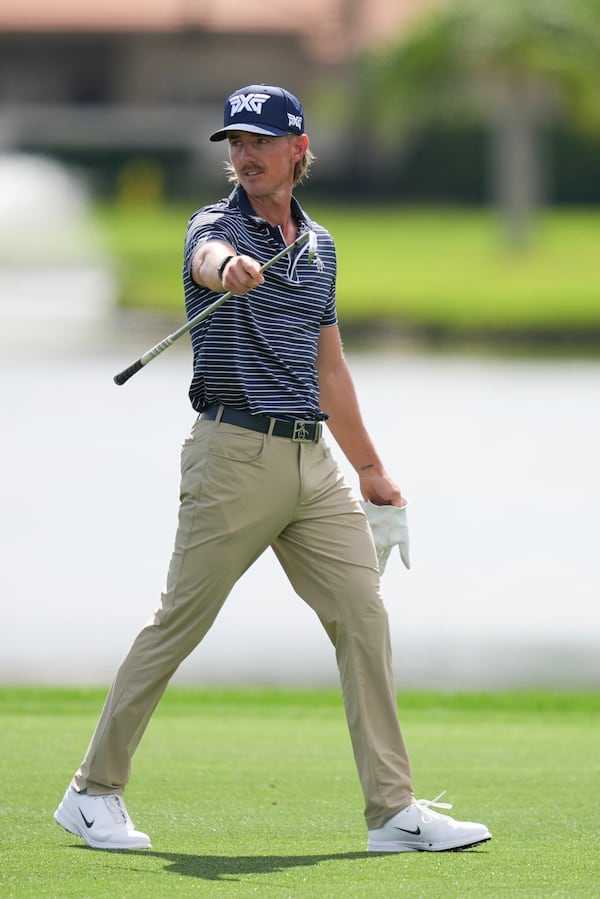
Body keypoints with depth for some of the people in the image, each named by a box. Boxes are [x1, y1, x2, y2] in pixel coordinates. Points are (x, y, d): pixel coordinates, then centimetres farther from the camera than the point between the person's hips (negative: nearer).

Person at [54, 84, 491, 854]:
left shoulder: (319, 244, 17)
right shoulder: (217, 225, -4)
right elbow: (210, 258, -31)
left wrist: (369, 467, 26)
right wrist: (230, 268, -56)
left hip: (313, 459, 6)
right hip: (234, 452, -6)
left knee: (363, 617, -1)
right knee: (178, 623, -2)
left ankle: (393, 810, 0)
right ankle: (94, 791, 9)